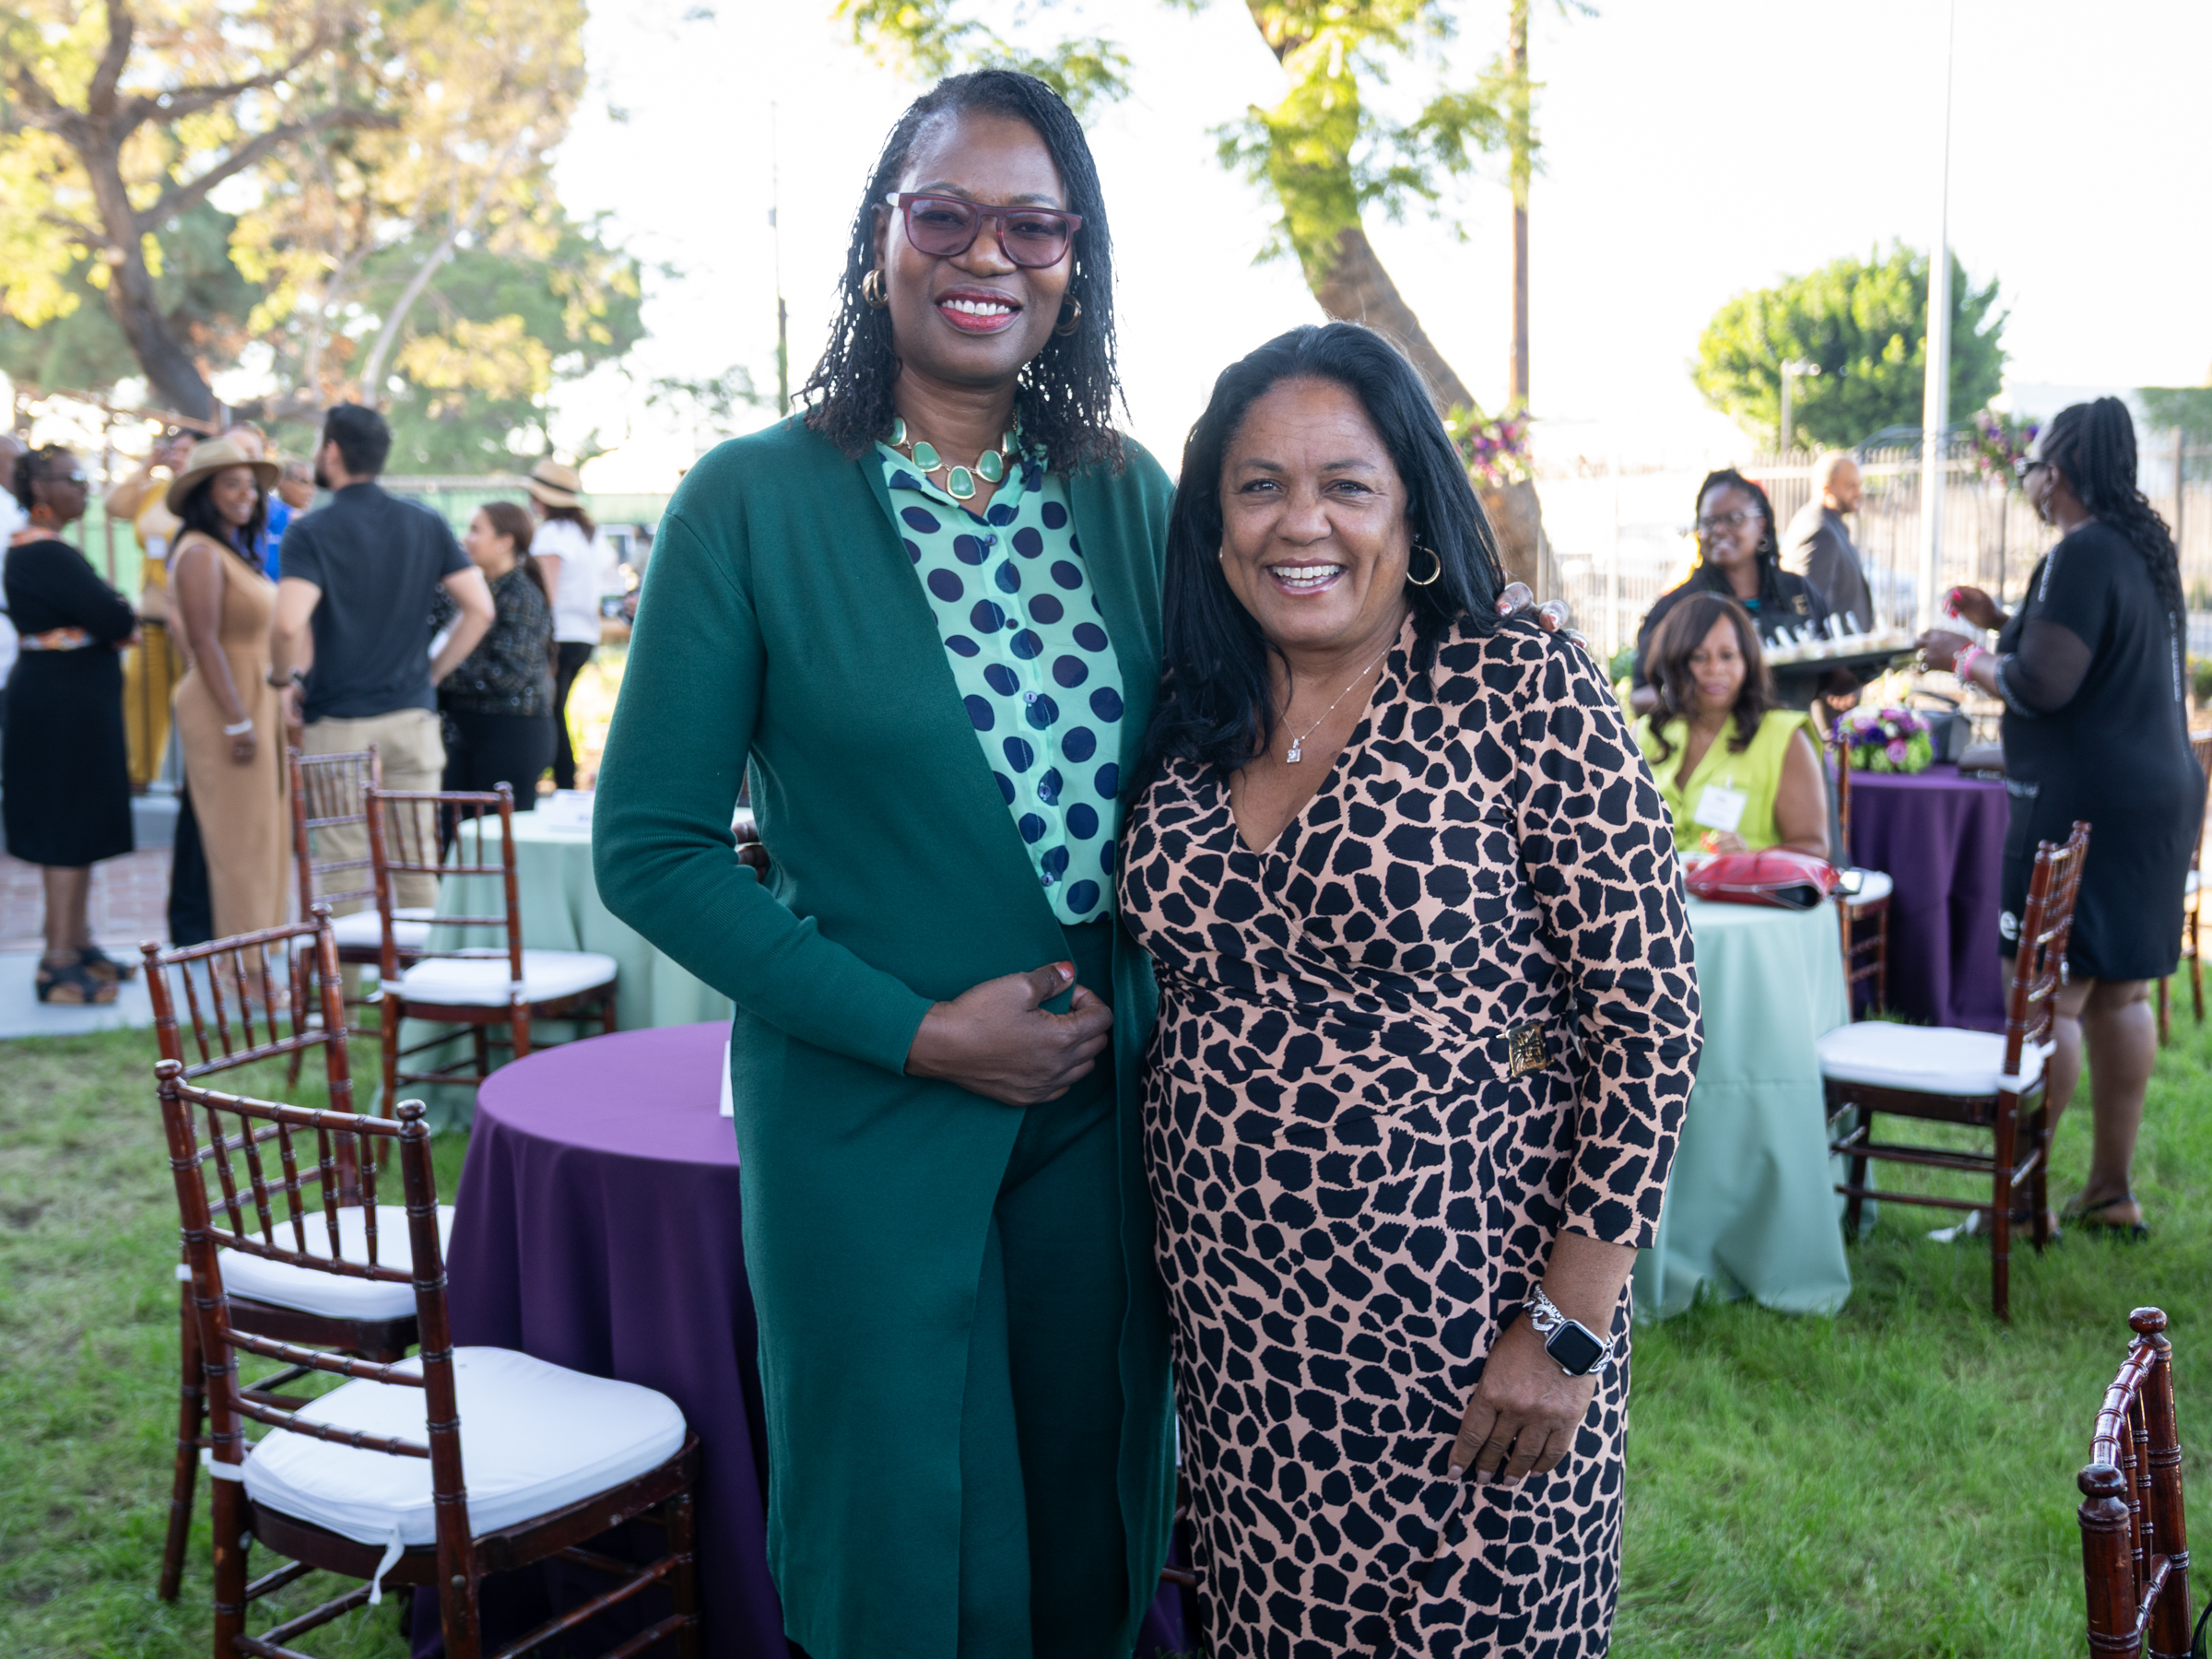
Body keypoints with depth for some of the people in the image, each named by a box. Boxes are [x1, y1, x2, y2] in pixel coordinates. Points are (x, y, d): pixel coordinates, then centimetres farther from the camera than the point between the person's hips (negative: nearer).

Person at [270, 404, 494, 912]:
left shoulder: (310, 532, -7)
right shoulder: (426, 524, 6)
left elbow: (289, 624, -21)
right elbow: (480, 608, 1)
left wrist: (284, 680, -3)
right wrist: (433, 672, 9)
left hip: (338, 723, -4)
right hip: (413, 717, 4)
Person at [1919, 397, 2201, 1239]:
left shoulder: (2081, 555, -16)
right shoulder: (2145, 547, 15)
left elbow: (2042, 686, -20)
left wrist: (1964, 658, -4)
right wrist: (2004, 623, 21)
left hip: (2085, 805, -10)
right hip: (2158, 791, 10)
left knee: (2050, 998, -6)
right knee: (2119, 994, 13)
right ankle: (2112, 1190, 21)